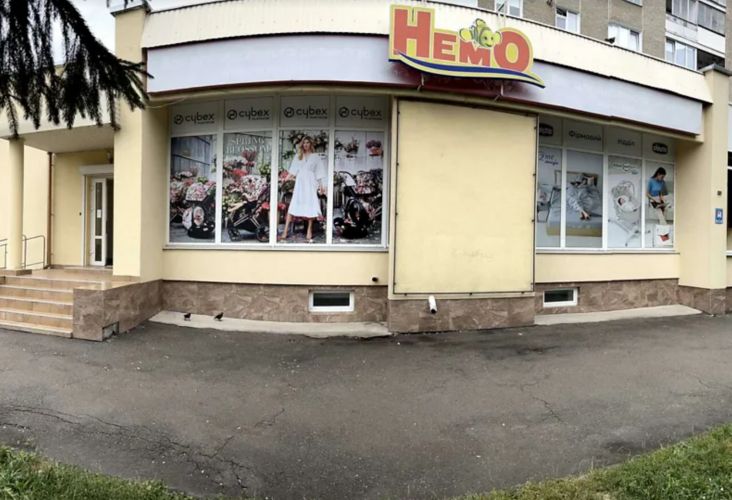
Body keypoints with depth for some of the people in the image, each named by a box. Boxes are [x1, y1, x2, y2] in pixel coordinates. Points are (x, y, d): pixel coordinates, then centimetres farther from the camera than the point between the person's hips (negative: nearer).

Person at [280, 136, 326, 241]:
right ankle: (286, 231, -10)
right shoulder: (298, 156, 15)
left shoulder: (315, 157, 9)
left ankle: (309, 231, 4)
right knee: (293, 206, -7)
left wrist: (321, 185, -2)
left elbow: (319, 173, 6)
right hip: (299, 183, 1)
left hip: (310, 183, -1)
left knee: (310, 206, -4)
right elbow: (293, 171, 11)